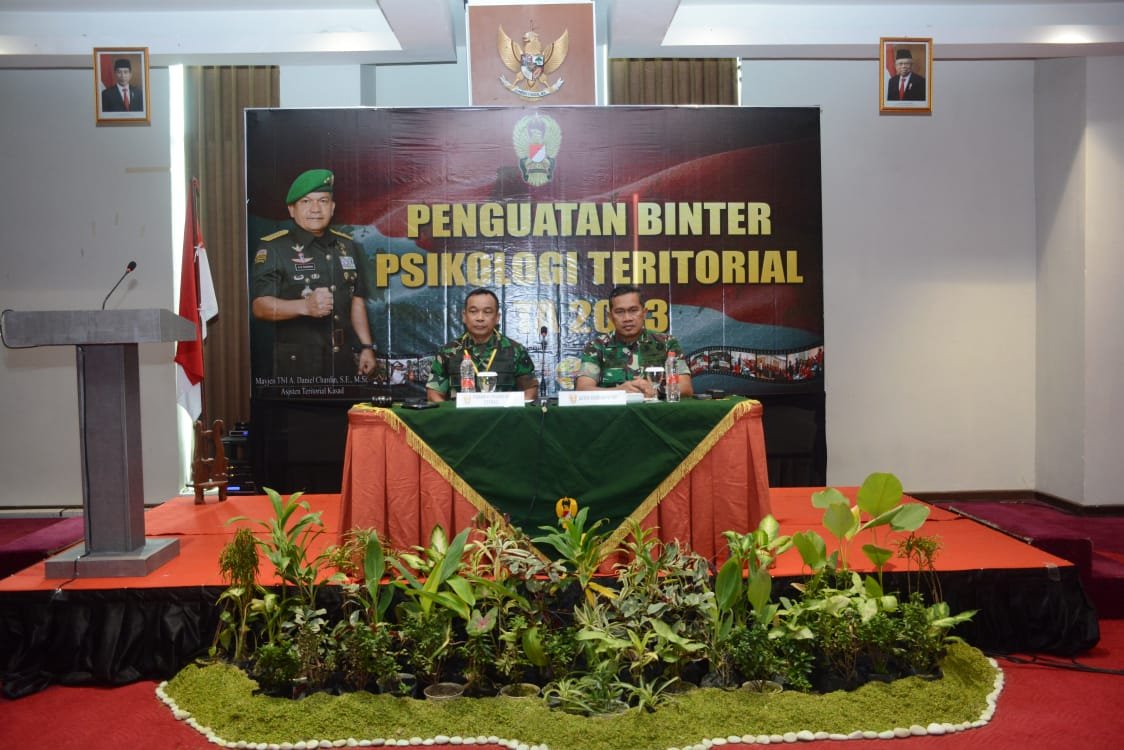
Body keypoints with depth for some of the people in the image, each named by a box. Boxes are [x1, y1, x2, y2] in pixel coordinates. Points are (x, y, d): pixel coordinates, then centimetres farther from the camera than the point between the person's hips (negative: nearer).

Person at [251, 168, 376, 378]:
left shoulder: (346, 246, 12)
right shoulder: (273, 248, -5)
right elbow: (260, 306, -14)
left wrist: (366, 347, 10)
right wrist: (305, 306, -29)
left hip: (344, 360, 5)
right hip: (297, 364, -5)